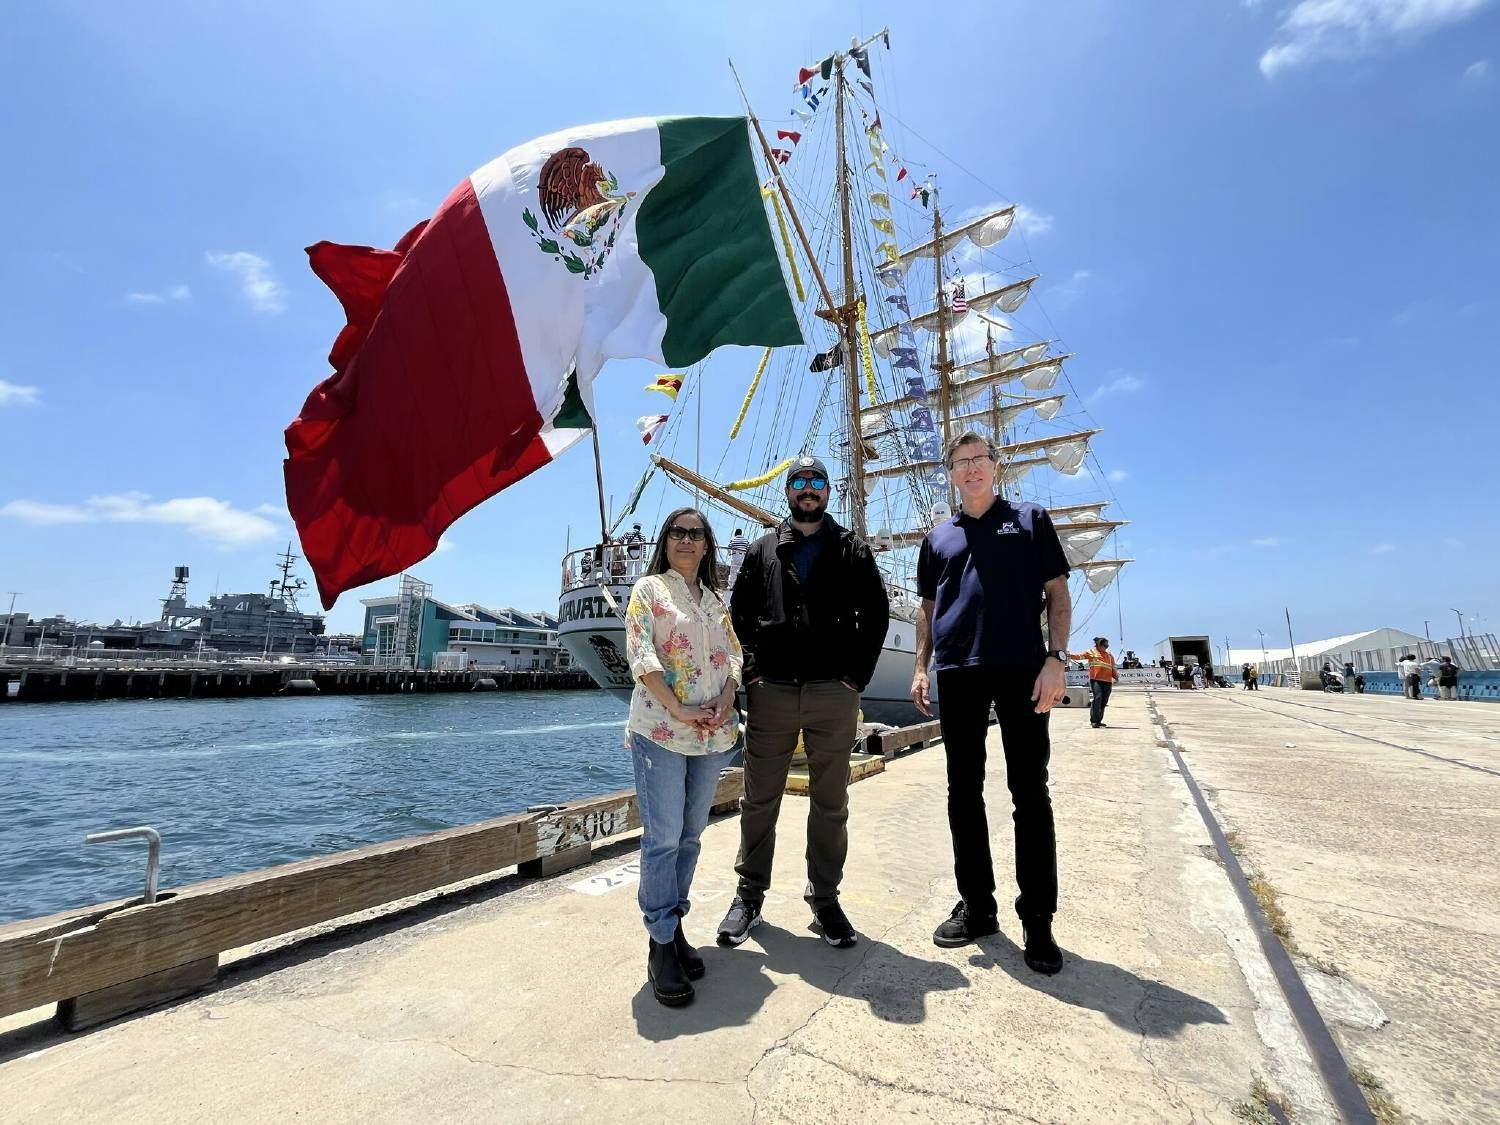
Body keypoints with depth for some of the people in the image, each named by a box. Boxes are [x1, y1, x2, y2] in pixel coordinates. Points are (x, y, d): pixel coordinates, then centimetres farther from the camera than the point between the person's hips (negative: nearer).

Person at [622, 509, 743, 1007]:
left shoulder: (716, 600, 17)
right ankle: (661, 944, 11)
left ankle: (674, 927, 26)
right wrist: (679, 709, -15)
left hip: (714, 733, 5)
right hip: (660, 731, -5)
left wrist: (726, 701, -8)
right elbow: (639, 654, -9)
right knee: (663, 838, -3)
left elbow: (734, 655, 11)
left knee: (690, 835, 12)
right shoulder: (648, 589, 2)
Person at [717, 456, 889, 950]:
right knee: (760, 799, 9)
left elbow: (875, 613, 6)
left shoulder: (851, 548, 10)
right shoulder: (763, 549, 13)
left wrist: (856, 675, -3)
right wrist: (752, 670, -1)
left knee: (830, 802, 10)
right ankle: (749, 893, 25)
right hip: (771, 691, 1)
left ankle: (825, 897, 25)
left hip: (833, 694, 0)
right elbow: (739, 613, 11)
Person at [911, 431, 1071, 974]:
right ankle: (976, 905, 22)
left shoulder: (1030, 519, 9)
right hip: (957, 674, 3)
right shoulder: (939, 536, 16)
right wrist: (921, 667, 7)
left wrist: (1055, 657, -8)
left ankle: (1037, 919, 16)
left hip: (1022, 669, -3)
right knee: (964, 791, 8)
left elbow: (1058, 594, 4)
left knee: (1030, 792, 2)